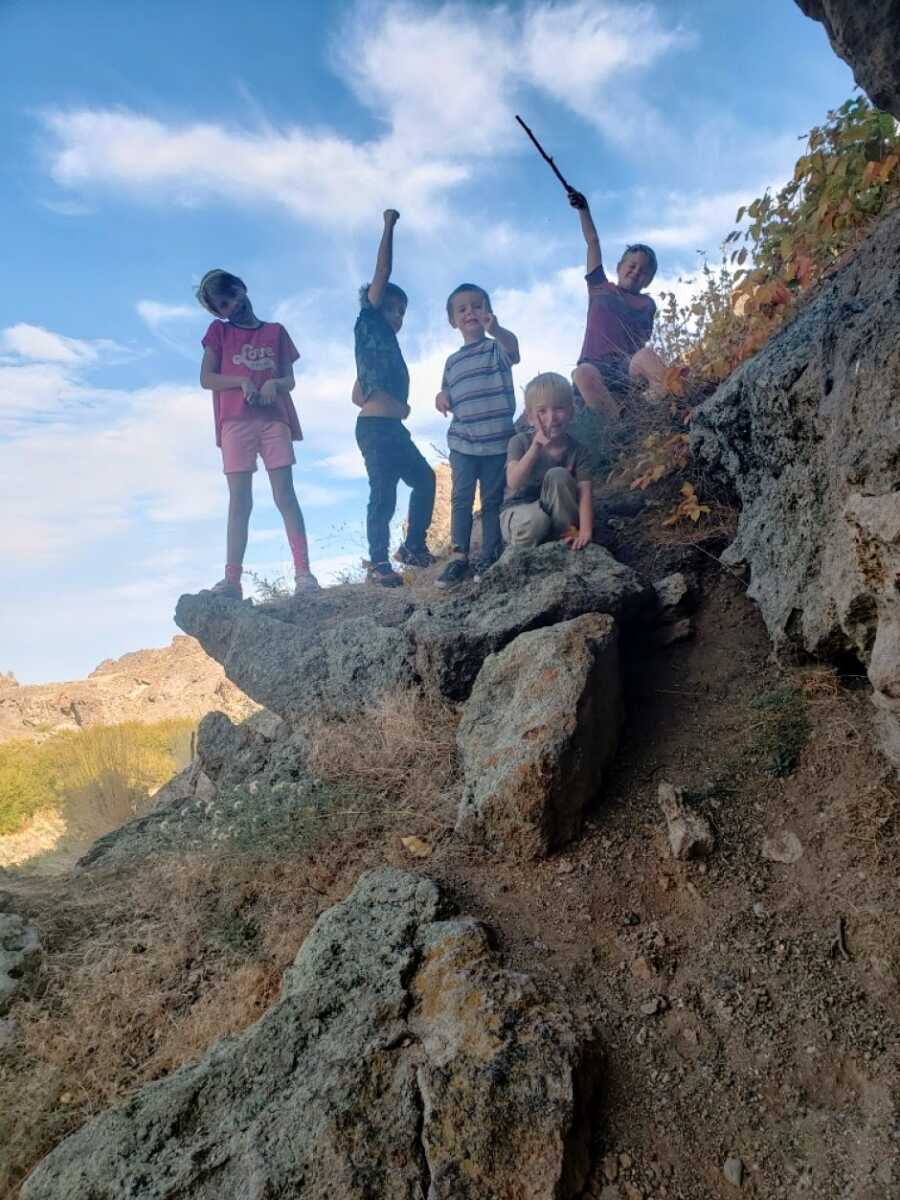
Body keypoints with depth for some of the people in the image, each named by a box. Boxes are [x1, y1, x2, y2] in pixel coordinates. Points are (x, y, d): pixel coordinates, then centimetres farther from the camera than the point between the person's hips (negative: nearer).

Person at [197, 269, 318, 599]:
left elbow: (290, 380, 12)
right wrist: (242, 381, -11)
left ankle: (303, 571, -12)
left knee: (285, 495, -9)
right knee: (239, 501, -5)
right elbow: (206, 379, 5)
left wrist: (274, 383, -11)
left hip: (275, 420, 1)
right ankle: (232, 579, -6)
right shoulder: (218, 331, 13)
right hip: (235, 423, 0)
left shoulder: (276, 331, 16)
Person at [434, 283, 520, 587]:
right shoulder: (453, 361, 14)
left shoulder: (497, 347, 1)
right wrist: (442, 397, -3)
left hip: (498, 440, -3)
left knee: (493, 500, 3)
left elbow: (513, 350, -24)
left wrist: (496, 329, -47)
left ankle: (489, 559, 9)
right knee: (460, 499, -1)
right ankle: (458, 558, 2)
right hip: (462, 442, 3)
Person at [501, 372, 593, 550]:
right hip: (518, 512, -1)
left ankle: (569, 536, -15)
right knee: (536, 519, -37)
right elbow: (513, 483, -27)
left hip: (559, 517, 1)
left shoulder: (578, 450, -9)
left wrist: (585, 531, -36)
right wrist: (536, 446, -37)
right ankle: (520, 551, -6)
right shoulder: (520, 442, -11)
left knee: (558, 475, -25)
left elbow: (585, 493, -20)